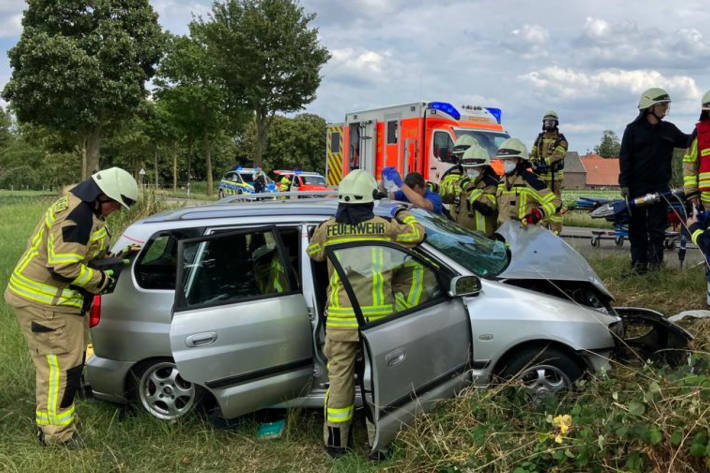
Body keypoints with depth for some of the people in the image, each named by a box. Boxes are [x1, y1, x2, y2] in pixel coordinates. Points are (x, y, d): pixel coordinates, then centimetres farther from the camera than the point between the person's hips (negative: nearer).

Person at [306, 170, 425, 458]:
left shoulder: (328, 229, -2)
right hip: (378, 319, -1)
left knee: (340, 378, 11)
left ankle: (336, 442, 19)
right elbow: (417, 233, 7)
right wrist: (403, 214, 25)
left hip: (340, 320, 1)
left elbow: (313, 253, 17)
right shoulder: (384, 227, -5)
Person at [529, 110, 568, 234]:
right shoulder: (539, 139, 16)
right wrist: (534, 164, -9)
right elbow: (533, 154, 12)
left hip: (554, 176, -5)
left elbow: (557, 155, -16)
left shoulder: (561, 140, 1)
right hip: (540, 175, 5)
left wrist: (545, 162, -29)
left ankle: (556, 230, -5)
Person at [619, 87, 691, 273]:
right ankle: (639, 262, 7)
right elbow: (625, 158, -2)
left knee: (658, 225, 2)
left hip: (660, 185, 3)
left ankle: (655, 261, 7)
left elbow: (686, 141, 17)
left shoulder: (668, 129, 11)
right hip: (637, 186, -3)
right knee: (637, 225, 2)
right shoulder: (633, 129, 0)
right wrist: (624, 184, -9)